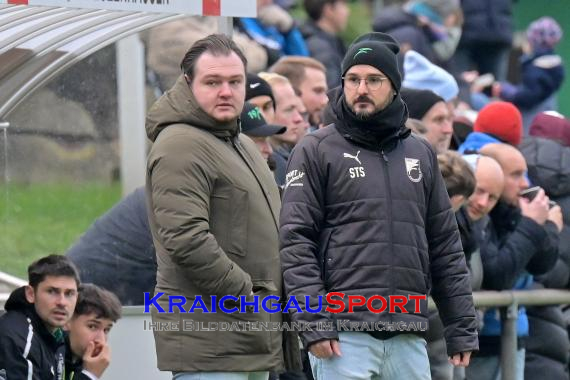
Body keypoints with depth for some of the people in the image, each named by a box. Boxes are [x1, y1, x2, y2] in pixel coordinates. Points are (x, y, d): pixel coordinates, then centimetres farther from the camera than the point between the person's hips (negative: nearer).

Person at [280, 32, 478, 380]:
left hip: (409, 337, 4)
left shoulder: (420, 155, 17)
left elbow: (446, 247, 18)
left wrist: (463, 328, 12)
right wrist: (312, 319, -14)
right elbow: (296, 242, -4)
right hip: (343, 335, -4)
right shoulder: (317, 151, 3)